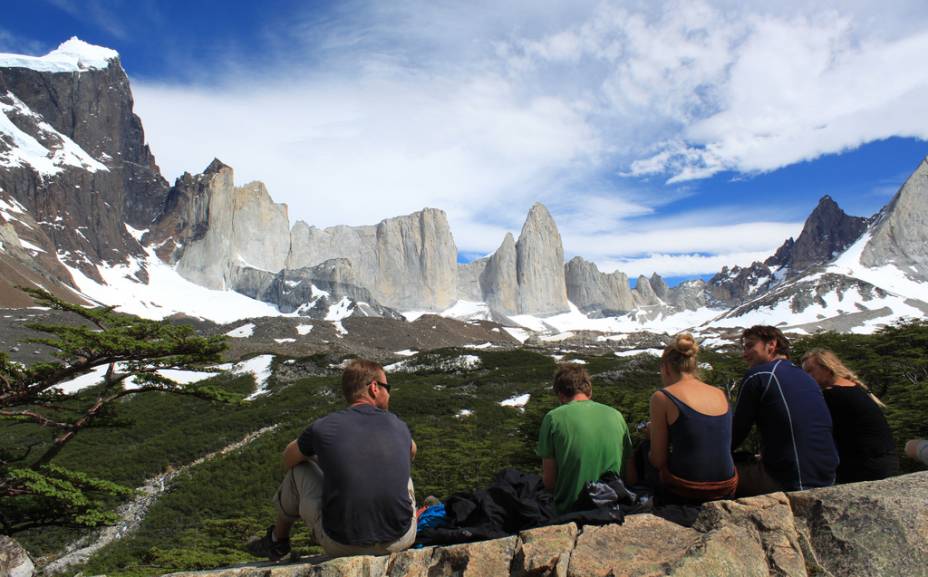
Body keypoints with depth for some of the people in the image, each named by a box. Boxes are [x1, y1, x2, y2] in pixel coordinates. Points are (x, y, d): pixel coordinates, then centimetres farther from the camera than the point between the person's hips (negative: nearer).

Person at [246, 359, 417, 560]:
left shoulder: (323, 427, -7)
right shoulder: (399, 426, -1)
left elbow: (289, 458, 15)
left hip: (342, 546, -1)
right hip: (401, 541, 2)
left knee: (298, 469, 19)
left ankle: (277, 541, 40)